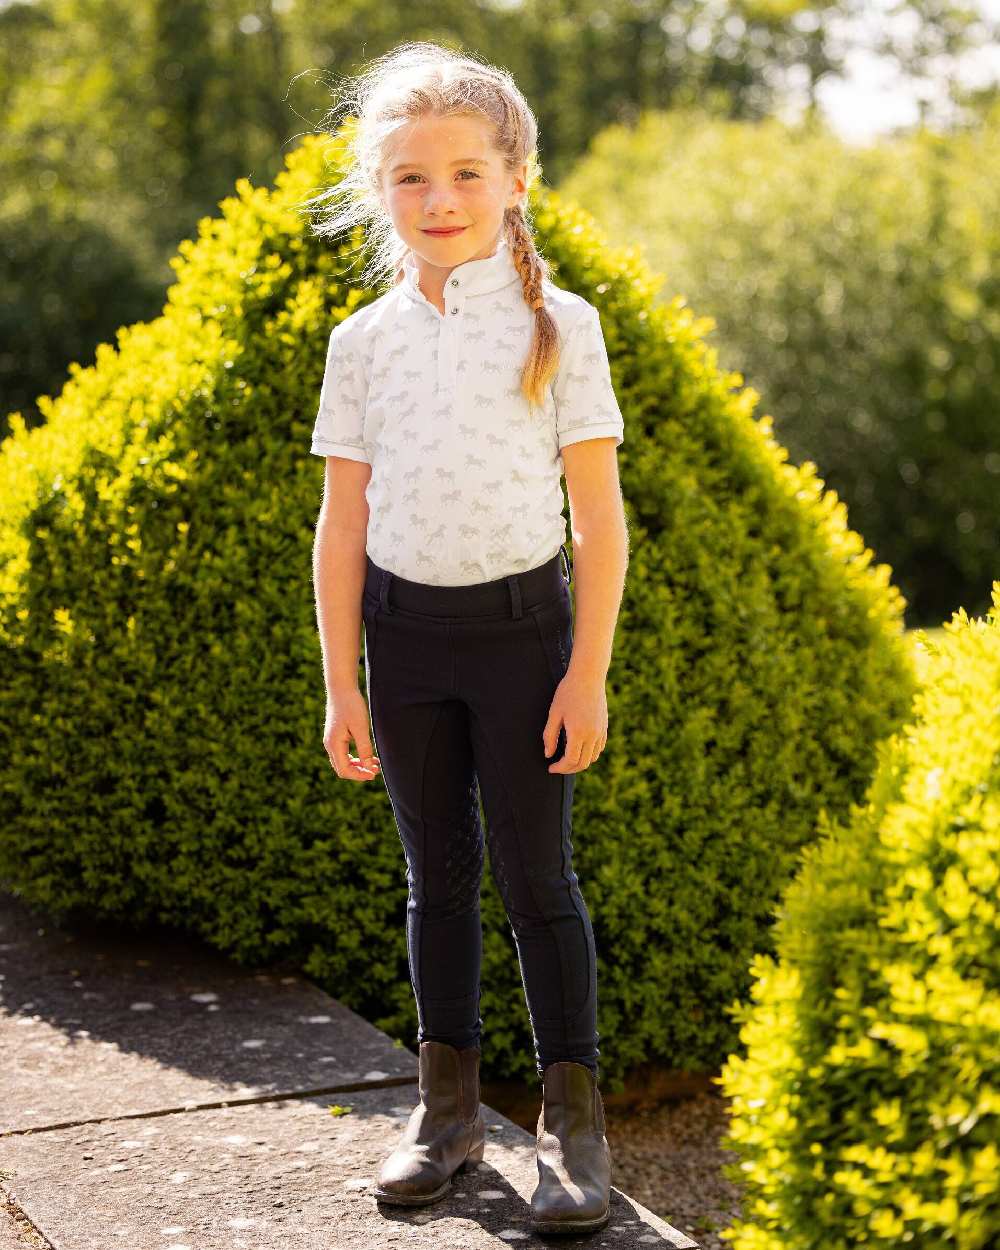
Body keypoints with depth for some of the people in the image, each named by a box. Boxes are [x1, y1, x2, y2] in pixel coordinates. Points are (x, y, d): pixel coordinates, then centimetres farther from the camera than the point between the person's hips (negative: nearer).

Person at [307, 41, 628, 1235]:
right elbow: (343, 520, 5)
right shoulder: (363, 340, 3)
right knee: (436, 876, 12)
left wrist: (588, 672, -7)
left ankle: (572, 1118, 13)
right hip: (404, 631, 3)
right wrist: (341, 685, 3)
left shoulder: (558, 325, -4)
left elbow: (598, 514, -4)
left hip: (522, 623, -3)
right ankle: (449, 1103, 25)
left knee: (535, 875, 1)